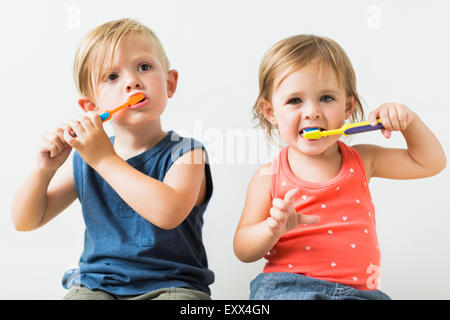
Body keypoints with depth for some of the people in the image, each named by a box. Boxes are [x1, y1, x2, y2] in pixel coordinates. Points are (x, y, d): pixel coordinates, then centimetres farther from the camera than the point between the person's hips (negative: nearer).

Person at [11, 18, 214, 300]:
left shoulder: (185, 153, -8)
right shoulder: (83, 162, 5)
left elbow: (169, 213, -28)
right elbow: (26, 221, 9)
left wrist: (104, 158, -26)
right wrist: (44, 169, -10)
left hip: (172, 285, -2)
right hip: (97, 284, 3)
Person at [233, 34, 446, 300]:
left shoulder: (361, 161, 10)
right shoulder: (269, 177, 0)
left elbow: (430, 163, 20)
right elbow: (243, 250, 0)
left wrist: (407, 119, 4)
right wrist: (273, 229, -22)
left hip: (359, 290, 4)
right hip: (288, 286, -3)